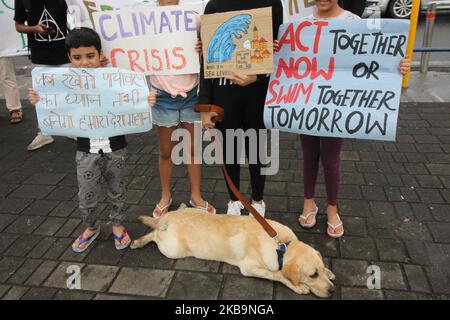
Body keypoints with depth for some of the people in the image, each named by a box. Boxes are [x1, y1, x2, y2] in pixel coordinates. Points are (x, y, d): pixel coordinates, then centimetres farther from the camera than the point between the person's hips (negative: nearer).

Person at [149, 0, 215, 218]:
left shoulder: (193, 18, -2)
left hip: (191, 95, 1)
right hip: (163, 97, -1)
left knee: (193, 148, 12)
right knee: (166, 151, 12)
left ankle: (196, 196, 29)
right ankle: (165, 197, 31)